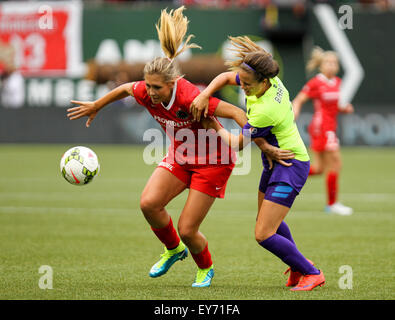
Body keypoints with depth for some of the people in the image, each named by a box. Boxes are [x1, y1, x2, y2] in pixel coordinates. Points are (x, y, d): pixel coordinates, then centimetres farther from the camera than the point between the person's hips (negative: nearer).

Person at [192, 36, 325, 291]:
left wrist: (214, 127, -1)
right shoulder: (272, 80, -8)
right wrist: (205, 95, -9)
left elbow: (238, 144, -16)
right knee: (268, 220, 27)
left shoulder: (265, 111, -32)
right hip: (275, 163, 10)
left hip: (290, 167, -10)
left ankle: (312, 273, 3)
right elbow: (226, 77, 8)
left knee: (264, 235, -11)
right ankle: (299, 268, 42)